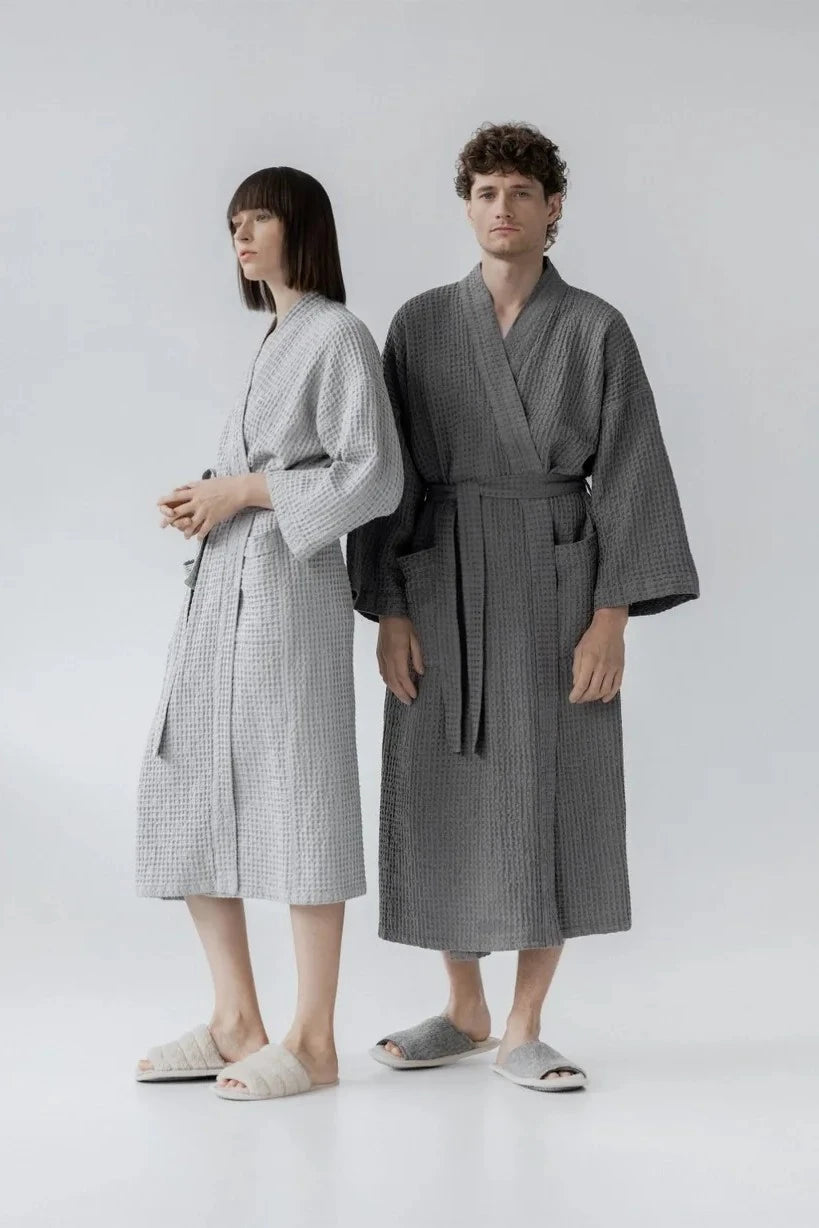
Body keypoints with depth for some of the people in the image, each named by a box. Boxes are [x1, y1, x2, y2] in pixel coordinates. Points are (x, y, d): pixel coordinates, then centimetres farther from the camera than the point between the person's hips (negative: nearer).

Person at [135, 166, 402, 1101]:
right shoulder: (272, 341, 19)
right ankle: (235, 1023, 17)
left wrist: (244, 491, -12)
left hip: (286, 591, -9)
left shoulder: (339, 336, -6)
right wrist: (204, 501, 5)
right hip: (219, 590, 9)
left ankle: (312, 1040, 5)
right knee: (190, 795, 8)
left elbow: (375, 479, -13)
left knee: (295, 799, -4)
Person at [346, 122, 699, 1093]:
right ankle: (464, 1013, 23)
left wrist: (612, 617, -12)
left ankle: (522, 1032, 10)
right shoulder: (419, 325, 5)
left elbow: (629, 475, -3)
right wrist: (388, 612, -4)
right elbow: (388, 475, 3)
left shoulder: (597, 331, 1)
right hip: (445, 585, 2)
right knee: (446, 804, 6)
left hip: (555, 584, -2)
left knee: (554, 805, -2)